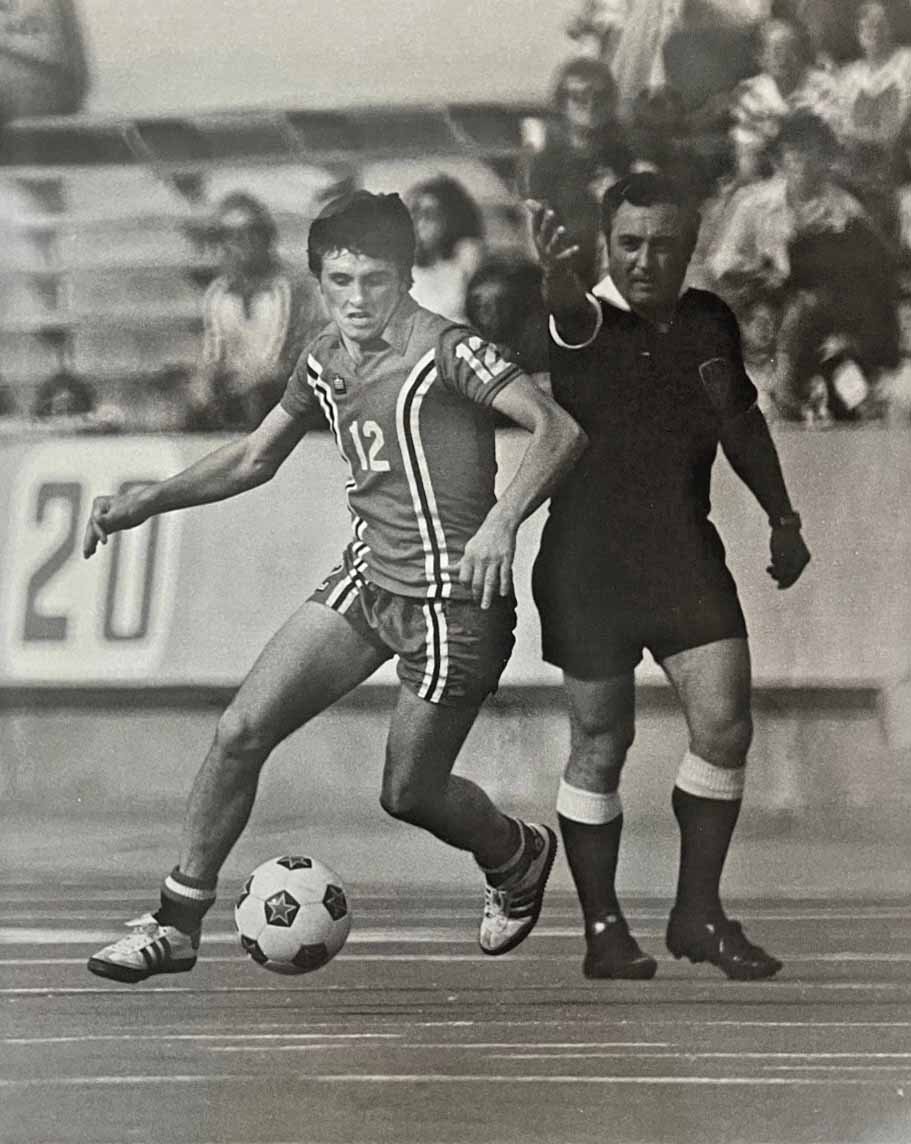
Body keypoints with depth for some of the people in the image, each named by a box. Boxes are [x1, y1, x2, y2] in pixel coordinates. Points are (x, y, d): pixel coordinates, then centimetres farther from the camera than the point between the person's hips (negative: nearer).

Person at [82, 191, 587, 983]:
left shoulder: (442, 350, -17)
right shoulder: (325, 362, 5)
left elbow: (558, 429, -24)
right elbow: (256, 457, 19)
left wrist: (502, 520, -38)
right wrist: (153, 500, 7)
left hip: (454, 600, -6)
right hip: (368, 580, 7)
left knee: (408, 793, 6)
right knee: (242, 732, -5)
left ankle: (519, 858, 39)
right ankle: (176, 924, 5)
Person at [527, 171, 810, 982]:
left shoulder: (710, 321, 4)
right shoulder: (588, 323, -11)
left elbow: (743, 422, 21)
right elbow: (570, 311, -38)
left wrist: (783, 519, 21)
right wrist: (557, 277, -61)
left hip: (685, 553, 4)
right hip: (589, 562, -4)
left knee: (725, 724, -6)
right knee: (600, 744, 2)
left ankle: (698, 913, 8)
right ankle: (603, 928, 15)